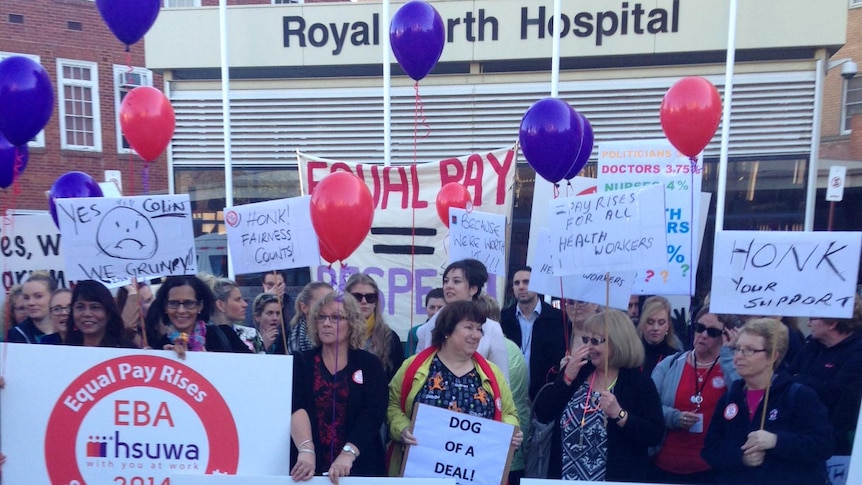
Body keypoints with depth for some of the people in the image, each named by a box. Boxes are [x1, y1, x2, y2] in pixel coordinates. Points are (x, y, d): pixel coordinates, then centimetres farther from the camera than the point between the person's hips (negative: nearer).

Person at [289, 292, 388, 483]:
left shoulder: (370, 364, -2)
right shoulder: (301, 362, 1)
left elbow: (372, 414, -13)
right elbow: (295, 407, -14)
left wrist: (347, 454, -27)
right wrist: (306, 450, -29)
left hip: (359, 467, 0)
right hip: (310, 467, 1)